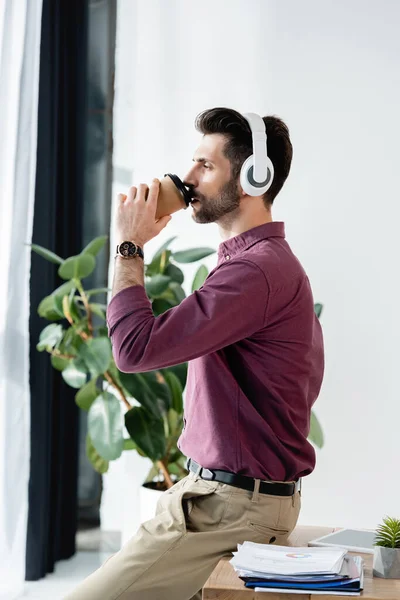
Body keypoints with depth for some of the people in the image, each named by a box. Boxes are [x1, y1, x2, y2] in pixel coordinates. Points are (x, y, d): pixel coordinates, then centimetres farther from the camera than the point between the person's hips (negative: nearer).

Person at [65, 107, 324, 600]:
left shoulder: (258, 269, -20)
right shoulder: (265, 260, 16)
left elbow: (135, 347, -24)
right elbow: (309, 374, 23)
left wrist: (129, 246, -12)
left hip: (230, 505, -11)